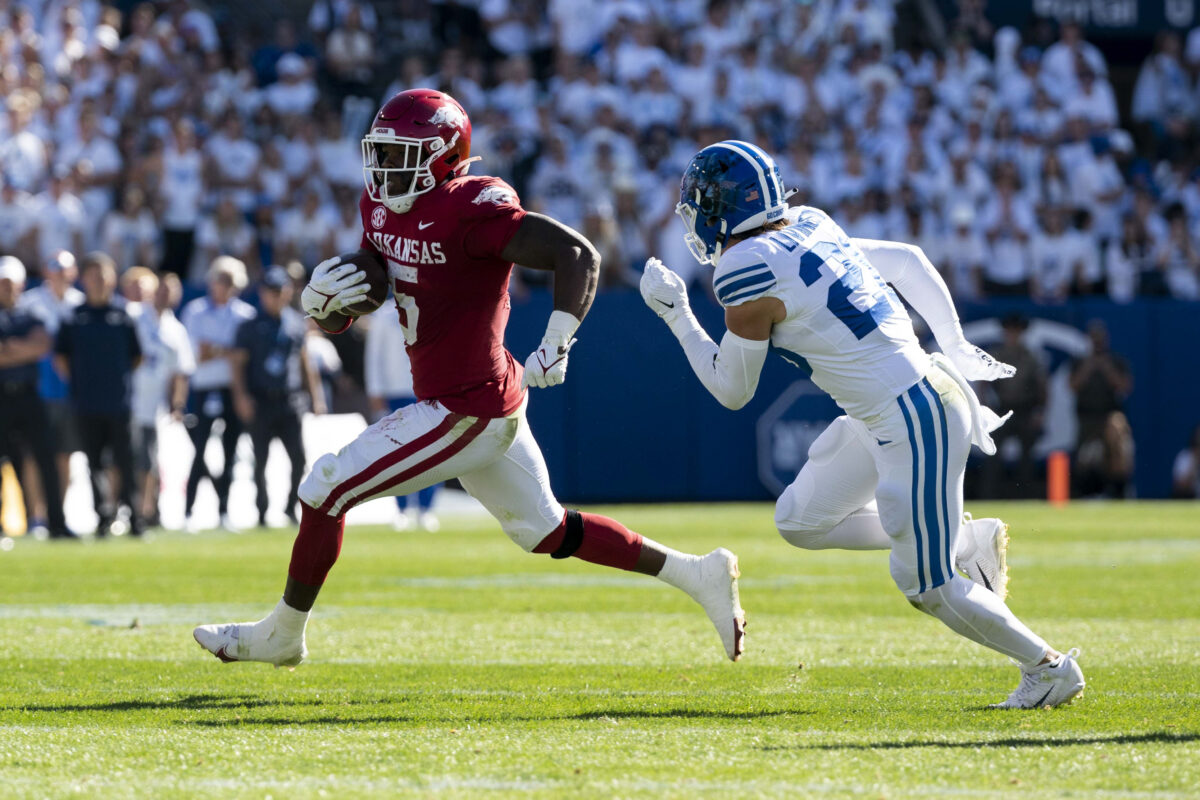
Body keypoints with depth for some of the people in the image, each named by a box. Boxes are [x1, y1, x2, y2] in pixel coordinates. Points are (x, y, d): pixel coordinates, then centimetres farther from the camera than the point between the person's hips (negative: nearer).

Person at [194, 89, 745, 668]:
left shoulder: (469, 211, -21)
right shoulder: (382, 208, 7)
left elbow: (577, 253, -26)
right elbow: (338, 321, 15)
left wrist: (556, 344, -35)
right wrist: (321, 300, -9)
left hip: (463, 412, -10)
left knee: (326, 490, -4)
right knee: (548, 531, 20)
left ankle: (283, 634, 12)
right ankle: (695, 575, 25)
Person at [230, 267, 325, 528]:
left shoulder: (296, 323, 10)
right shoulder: (250, 326, 0)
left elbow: (304, 362, 18)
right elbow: (239, 363, -1)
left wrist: (316, 395, 15)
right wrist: (241, 396, -13)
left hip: (289, 401, 2)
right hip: (260, 403, -2)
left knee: (299, 458, -7)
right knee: (261, 461, 3)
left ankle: (291, 506, 9)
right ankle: (262, 511, 13)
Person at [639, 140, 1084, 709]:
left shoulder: (747, 274, -17)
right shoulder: (806, 230, 8)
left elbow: (731, 389, -5)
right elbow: (906, 261, 19)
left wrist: (676, 314, 6)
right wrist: (954, 347, 27)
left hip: (915, 420, -9)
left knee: (925, 586, 0)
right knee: (800, 521, 17)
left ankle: (1048, 666, 12)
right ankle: (966, 542, 20)